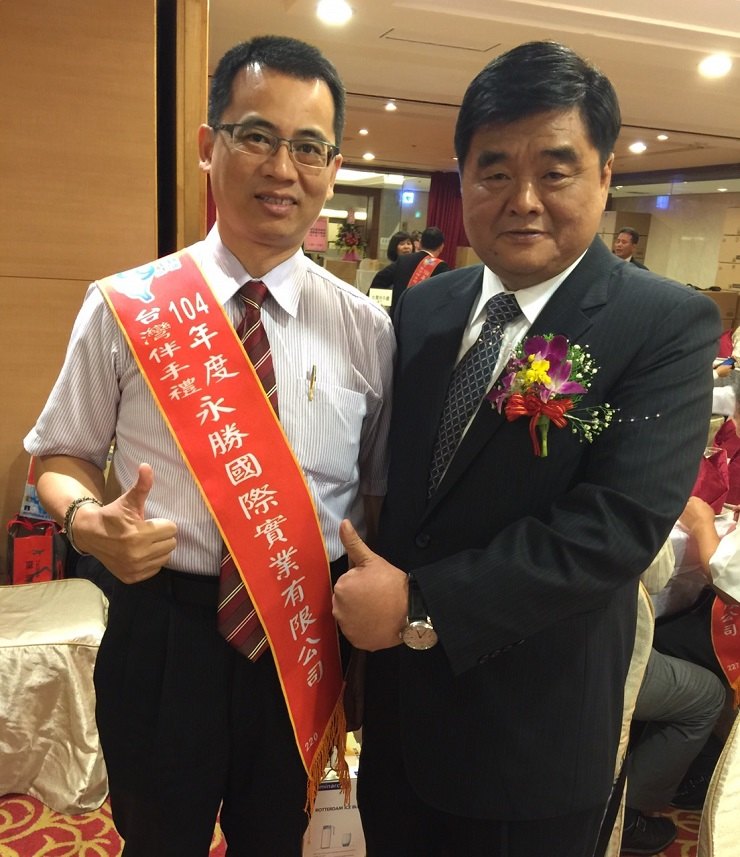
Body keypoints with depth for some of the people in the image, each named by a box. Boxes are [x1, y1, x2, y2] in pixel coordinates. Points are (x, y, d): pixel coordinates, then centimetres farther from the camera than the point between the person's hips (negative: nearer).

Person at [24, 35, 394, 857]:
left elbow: (381, 490, 5)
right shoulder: (123, 307, -7)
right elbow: (62, 455, 3)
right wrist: (86, 519, -18)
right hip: (161, 632, -1)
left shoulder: (367, 329, -3)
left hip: (303, 639, 2)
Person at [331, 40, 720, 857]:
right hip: (397, 699, 5)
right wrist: (366, 591, -7)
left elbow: (620, 523, -24)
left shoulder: (669, 325, -14)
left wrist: (422, 604, -23)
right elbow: (387, 471, 7)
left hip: (532, 728, -4)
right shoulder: (420, 309, 2)